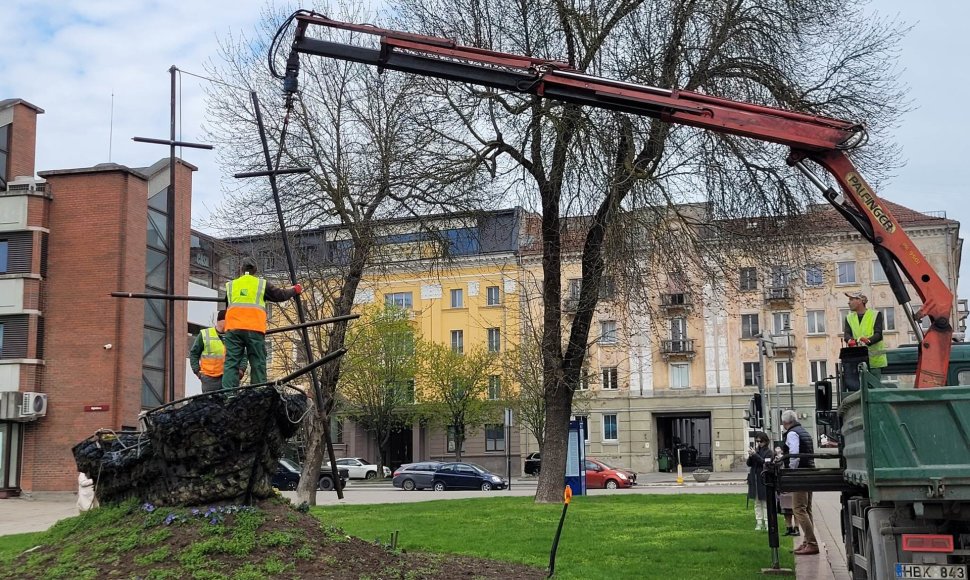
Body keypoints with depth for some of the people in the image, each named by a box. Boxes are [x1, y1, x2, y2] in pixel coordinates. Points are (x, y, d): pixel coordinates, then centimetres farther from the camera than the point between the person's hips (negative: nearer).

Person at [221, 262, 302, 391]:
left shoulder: (230, 285, 21)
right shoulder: (262, 284, 13)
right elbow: (280, 295, 20)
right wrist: (295, 290, 38)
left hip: (233, 328, 2)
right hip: (255, 330, -2)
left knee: (231, 364, -1)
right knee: (258, 365, 2)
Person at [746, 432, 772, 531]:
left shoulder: (768, 451, -2)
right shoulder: (755, 450, 13)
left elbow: (765, 462, -16)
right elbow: (749, 464, 8)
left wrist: (755, 454, -21)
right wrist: (750, 456, -11)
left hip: (764, 480, -5)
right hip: (755, 480, 5)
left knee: (765, 502, -3)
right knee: (757, 503, 7)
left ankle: (767, 523, 0)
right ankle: (759, 523, 10)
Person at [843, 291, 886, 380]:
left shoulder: (875, 315, 4)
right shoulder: (849, 318, 16)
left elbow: (878, 334, -9)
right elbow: (846, 334, 0)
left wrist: (868, 341, -30)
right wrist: (851, 341, -25)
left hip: (874, 360, -3)